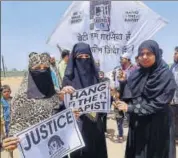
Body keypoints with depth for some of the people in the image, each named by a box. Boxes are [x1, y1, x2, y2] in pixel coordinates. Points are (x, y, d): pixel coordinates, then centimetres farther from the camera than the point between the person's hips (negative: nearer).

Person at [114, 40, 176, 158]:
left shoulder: (165, 75, -13)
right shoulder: (136, 74, 4)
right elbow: (127, 97, 5)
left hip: (156, 126, -5)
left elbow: (159, 103, -19)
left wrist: (130, 108, -19)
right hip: (137, 124, 5)